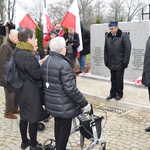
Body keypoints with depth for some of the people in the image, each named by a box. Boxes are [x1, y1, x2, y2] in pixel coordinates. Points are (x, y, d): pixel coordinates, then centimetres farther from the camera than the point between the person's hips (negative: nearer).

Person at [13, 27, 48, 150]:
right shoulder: (27, 55, -24)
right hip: (31, 91, -9)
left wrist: (40, 62, 5)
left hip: (22, 90, 9)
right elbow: (37, 74, -19)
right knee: (33, 118, 5)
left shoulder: (17, 52, 5)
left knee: (24, 116, 20)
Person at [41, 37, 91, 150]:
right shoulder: (64, 65, -24)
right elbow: (71, 89, -26)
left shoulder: (45, 63, 3)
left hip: (51, 104, 9)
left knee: (58, 126, 24)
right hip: (64, 106, -8)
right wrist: (84, 103, -19)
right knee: (64, 129, 8)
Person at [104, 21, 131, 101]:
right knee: (113, 79, 14)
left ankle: (119, 93, 20)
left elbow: (127, 49, -11)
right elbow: (105, 50, 12)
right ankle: (113, 93, 25)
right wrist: (106, 61, 8)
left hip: (120, 63, -5)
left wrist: (125, 62, -14)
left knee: (119, 79, 4)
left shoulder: (123, 36, -10)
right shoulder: (108, 36, 7)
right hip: (111, 63, 5)